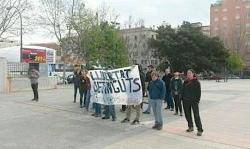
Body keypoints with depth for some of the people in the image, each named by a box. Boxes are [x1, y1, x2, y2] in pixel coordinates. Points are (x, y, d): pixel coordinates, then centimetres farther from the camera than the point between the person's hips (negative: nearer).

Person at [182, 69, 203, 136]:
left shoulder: (196, 82, -5)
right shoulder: (185, 82, 10)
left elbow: (198, 92, -6)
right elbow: (183, 90, 15)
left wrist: (197, 100, -13)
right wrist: (183, 98, 7)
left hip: (194, 101, -5)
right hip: (186, 101, 6)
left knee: (196, 115, -5)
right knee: (187, 114, 13)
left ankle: (200, 130, 2)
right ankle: (190, 127, 29)